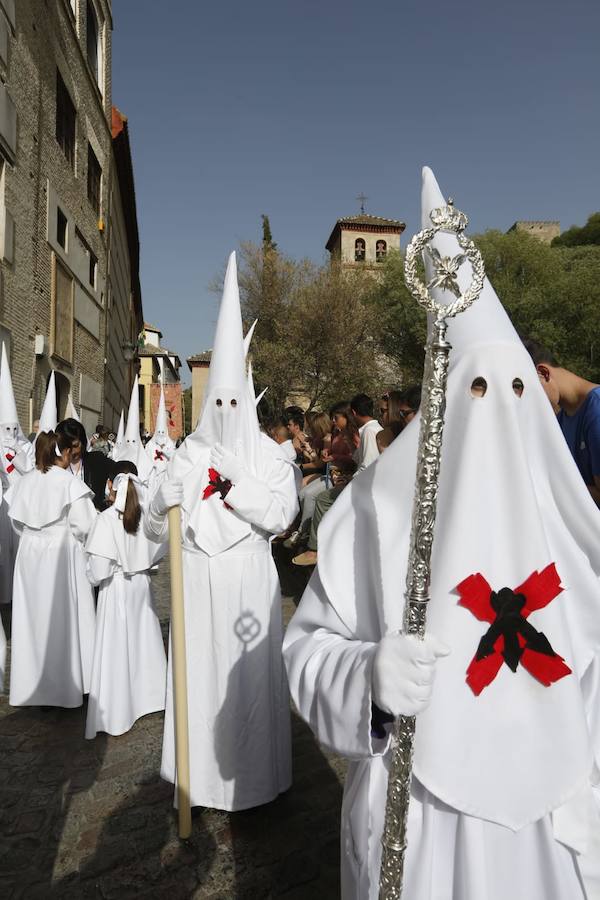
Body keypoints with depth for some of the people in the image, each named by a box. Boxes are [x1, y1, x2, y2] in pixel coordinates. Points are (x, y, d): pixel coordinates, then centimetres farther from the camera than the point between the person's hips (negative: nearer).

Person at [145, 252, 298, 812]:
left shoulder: (268, 457, 1)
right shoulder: (190, 455, 4)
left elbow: (281, 515, -11)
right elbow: (156, 523, 3)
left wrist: (233, 487, -17)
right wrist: (174, 492, -16)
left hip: (248, 578, -1)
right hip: (199, 577, 1)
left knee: (249, 670, 6)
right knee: (201, 667, 7)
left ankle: (250, 771, 25)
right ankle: (203, 769, 26)